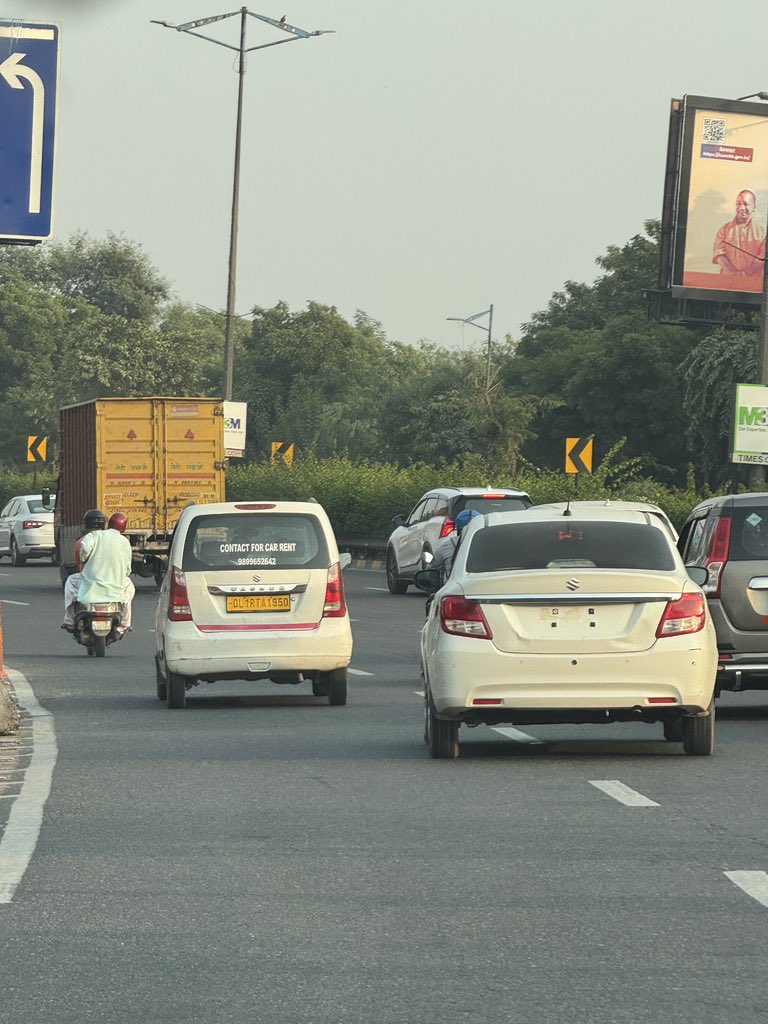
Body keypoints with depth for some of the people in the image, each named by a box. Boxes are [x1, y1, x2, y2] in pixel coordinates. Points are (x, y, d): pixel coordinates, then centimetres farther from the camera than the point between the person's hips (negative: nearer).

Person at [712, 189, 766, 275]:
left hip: (753, 280, -1)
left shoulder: (761, 231, 10)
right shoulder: (725, 229, 14)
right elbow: (719, 255, 3)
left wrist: (746, 273, -15)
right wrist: (735, 274, -12)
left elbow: (762, 259, 0)